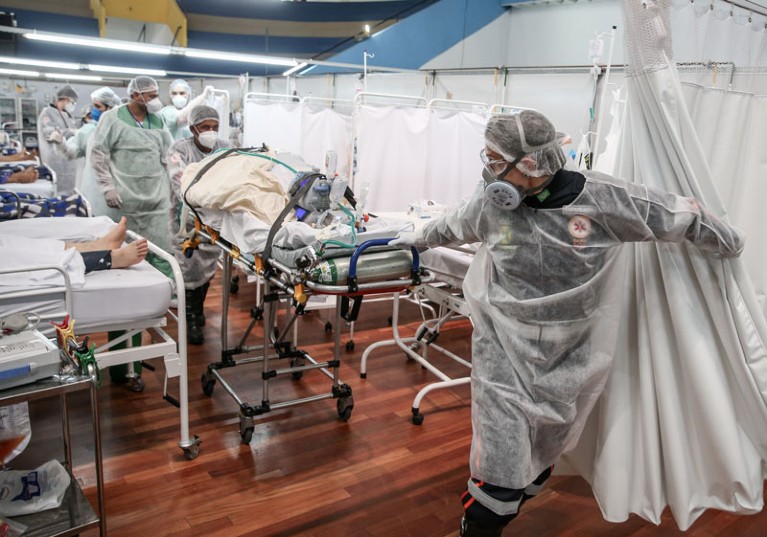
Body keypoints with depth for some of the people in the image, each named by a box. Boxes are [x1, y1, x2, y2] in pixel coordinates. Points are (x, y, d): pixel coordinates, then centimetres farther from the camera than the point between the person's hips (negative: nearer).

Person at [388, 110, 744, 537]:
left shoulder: (601, 198, -15)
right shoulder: (491, 202, -9)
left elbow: (680, 216, 0)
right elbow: (452, 226, 14)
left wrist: (730, 245, 14)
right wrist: (417, 238, 32)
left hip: (569, 359, 1)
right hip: (504, 354, 0)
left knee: (543, 453, 18)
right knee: (500, 462, -5)